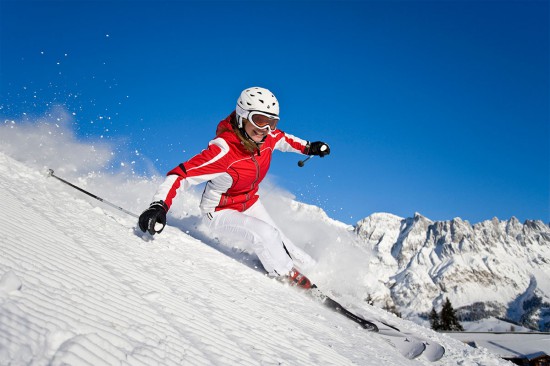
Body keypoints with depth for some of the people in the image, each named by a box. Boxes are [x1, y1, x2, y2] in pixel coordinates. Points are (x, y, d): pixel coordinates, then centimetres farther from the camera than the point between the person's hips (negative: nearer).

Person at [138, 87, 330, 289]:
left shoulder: (268, 137, -16)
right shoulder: (224, 151, -37)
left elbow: (283, 138, 12)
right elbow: (181, 174, -41)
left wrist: (308, 147, 12)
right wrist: (159, 206, -54)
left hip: (250, 204, 7)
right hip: (220, 213, -7)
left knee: (278, 241, 5)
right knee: (265, 233, -25)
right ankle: (288, 275, -2)